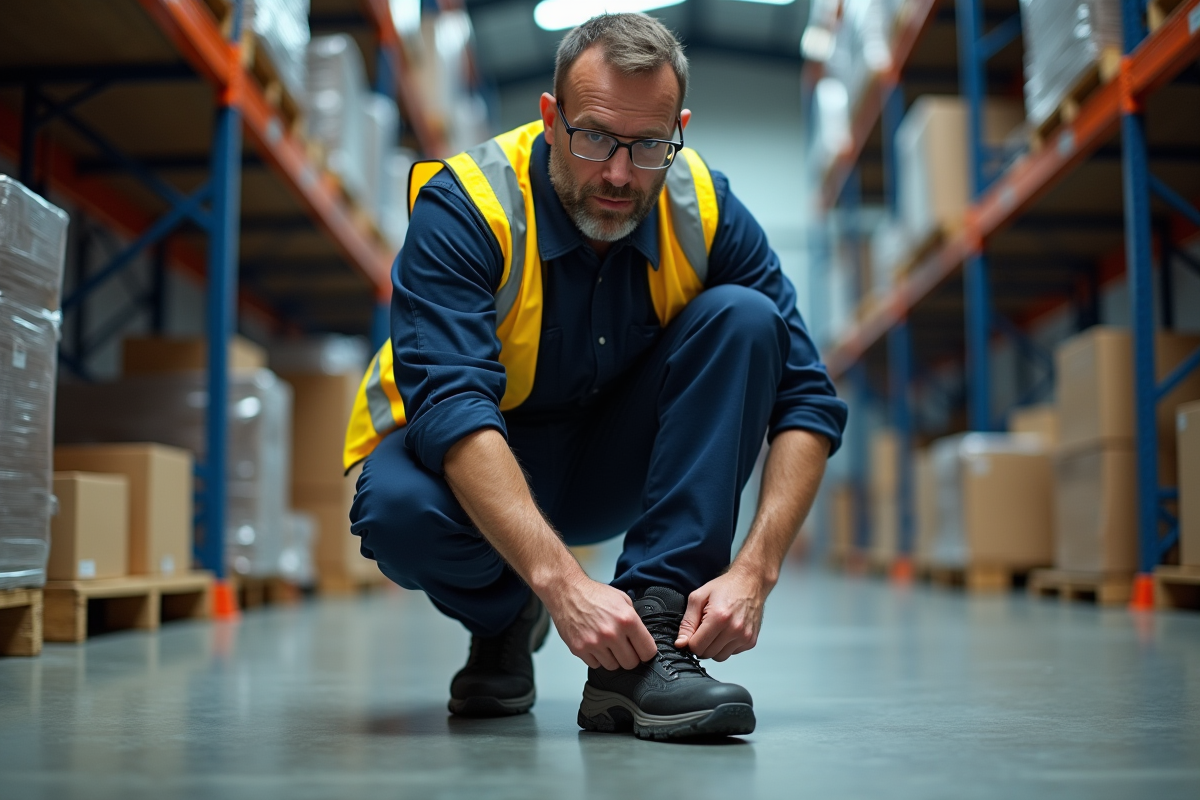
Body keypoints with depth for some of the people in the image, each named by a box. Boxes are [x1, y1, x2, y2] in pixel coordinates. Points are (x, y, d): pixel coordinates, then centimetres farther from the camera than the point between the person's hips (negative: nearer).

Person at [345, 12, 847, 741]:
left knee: (742, 318, -21)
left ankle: (651, 638, -24)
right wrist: (562, 582, -47)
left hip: (613, 466, 3)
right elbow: (451, 408, -36)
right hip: (469, 464, -3)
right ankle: (501, 620, 0)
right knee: (400, 508, -38)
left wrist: (754, 571, -30)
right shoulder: (465, 205, -24)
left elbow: (807, 400, -16)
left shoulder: (707, 210, -15)